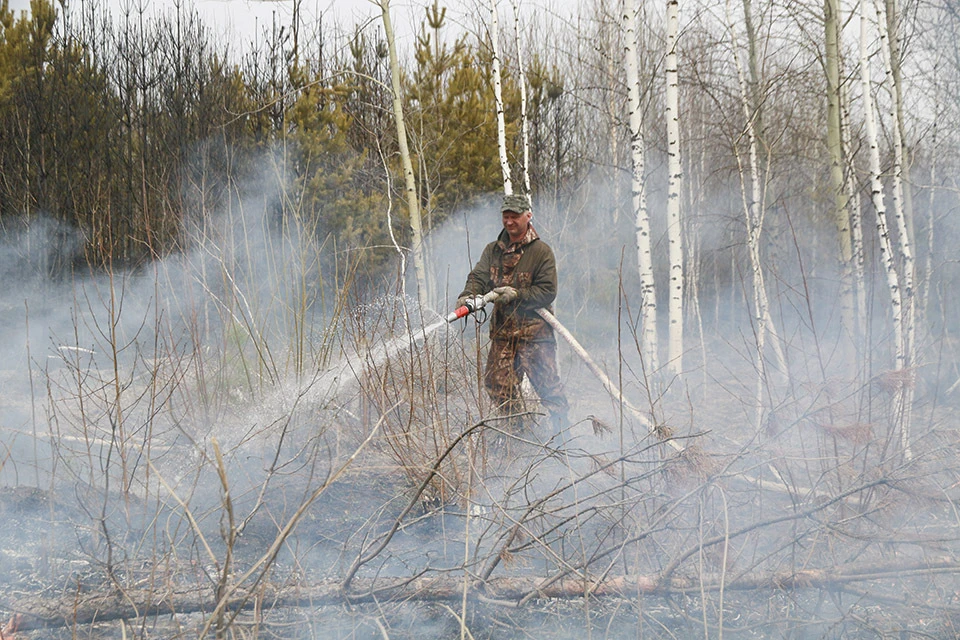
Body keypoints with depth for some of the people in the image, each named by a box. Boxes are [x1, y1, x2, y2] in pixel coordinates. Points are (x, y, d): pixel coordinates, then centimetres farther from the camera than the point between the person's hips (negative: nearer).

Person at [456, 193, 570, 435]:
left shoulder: (541, 251, -1)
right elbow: (478, 277, 0)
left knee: (546, 384, -7)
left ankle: (561, 431, -1)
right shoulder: (493, 250, 14)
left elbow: (547, 291, -6)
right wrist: (467, 295, -21)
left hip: (534, 331, -5)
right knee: (499, 385, 3)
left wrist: (517, 295, -18)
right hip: (502, 331, 5)